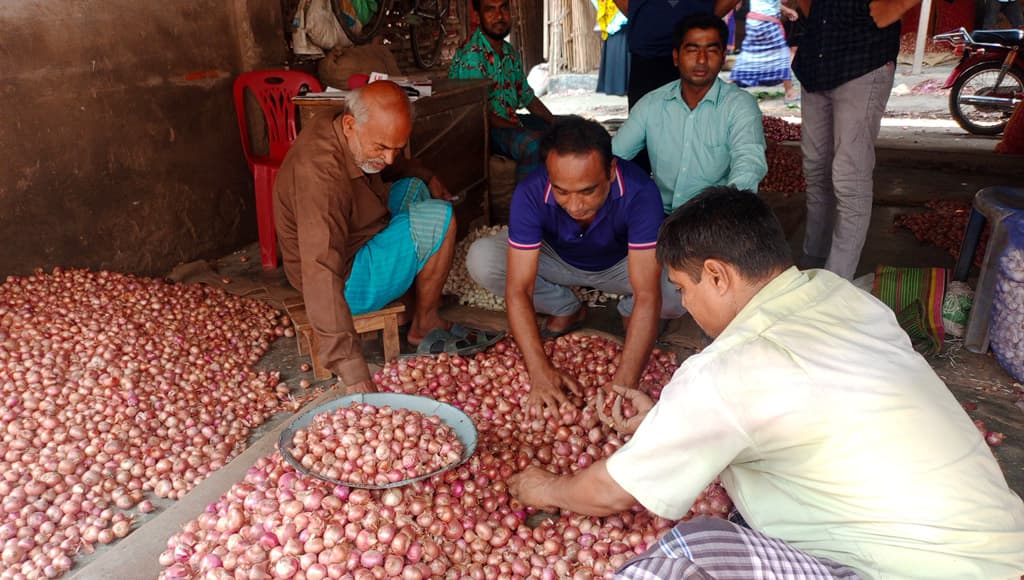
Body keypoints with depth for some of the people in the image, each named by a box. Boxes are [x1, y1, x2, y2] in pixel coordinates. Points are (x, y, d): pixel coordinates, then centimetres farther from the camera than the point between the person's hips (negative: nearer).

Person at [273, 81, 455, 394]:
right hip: (345, 280, -9)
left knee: (415, 186, 19)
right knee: (439, 218, -19)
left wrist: (428, 179, 9)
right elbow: (322, 274, -44)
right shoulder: (320, 174, -36)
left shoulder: (346, 133, -8)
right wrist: (350, 365, -47)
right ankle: (424, 326, -2)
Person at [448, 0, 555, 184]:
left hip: (510, 122, 10)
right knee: (533, 144, -35)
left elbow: (528, 98, 18)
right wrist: (525, 132, -26)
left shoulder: (511, 53, 10)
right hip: (483, 131, -9)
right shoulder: (471, 56, -18)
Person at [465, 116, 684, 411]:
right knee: (481, 259, -25)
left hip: (621, 263, -1)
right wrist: (539, 370, -45)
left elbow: (648, 296, -41)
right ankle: (566, 310, 1)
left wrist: (624, 384, -49)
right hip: (558, 261, 2)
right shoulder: (530, 194, -34)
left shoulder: (640, 192, -38)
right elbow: (518, 290, -33)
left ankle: (629, 313, 6)